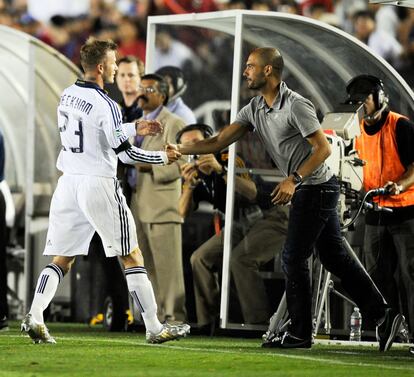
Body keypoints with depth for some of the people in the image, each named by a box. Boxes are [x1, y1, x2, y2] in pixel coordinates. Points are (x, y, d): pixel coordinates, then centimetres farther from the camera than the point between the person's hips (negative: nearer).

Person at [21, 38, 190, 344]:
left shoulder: (68, 96, 9)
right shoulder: (105, 105, -15)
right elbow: (125, 154, -14)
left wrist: (135, 128, 25)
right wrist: (164, 157, -1)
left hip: (69, 182, 7)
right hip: (99, 185, -7)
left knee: (62, 259, 10)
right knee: (132, 257, 2)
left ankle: (35, 316, -7)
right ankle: (154, 328, 4)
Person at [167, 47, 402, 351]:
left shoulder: (295, 105, -18)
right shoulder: (255, 109, 8)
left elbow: (323, 148, -20)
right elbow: (220, 141, 6)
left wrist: (293, 180, -26)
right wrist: (181, 149, -3)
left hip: (315, 187, -9)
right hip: (305, 189, 9)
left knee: (293, 258, -4)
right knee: (335, 257, 9)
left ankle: (300, 334, 3)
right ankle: (382, 314, 10)